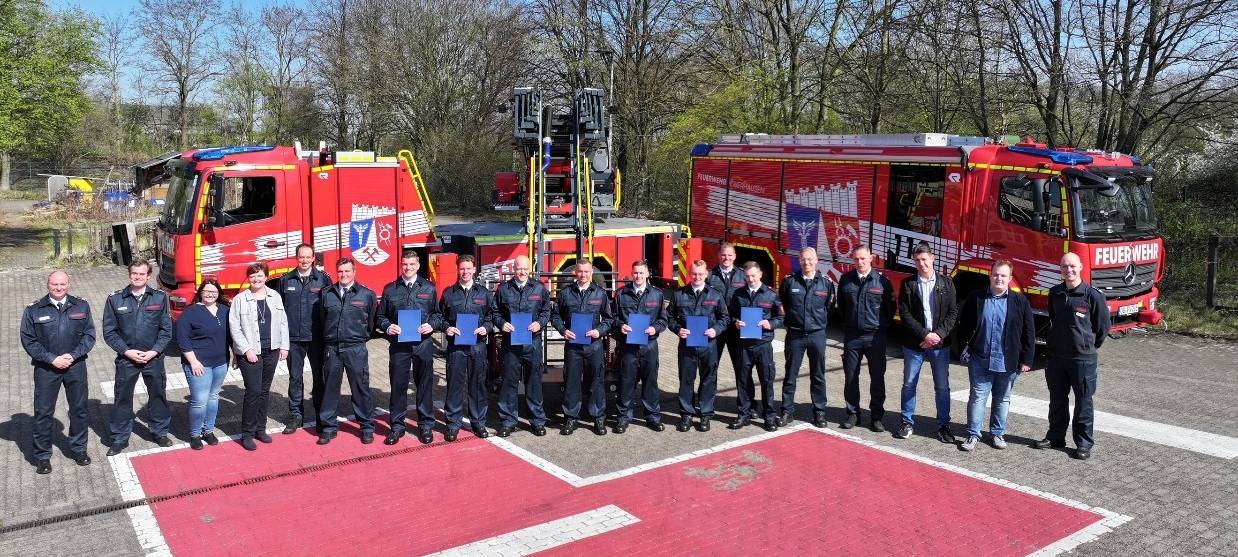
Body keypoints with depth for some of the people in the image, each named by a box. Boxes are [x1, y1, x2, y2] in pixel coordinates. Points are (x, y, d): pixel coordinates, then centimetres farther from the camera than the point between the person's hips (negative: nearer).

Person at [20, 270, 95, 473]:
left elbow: (89, 335, 2)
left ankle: (78, 449, 26)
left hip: (75, 365, 2)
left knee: (79, 409, 10)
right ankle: (42, 455, 15)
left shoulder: (81, 306, 2)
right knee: (43, 412, 3)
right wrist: (52, 359, -13)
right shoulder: (34, 310, -3)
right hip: (46, 368, -2)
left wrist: (73, 355, -12)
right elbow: (28, 340, -4)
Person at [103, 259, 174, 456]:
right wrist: (127, 351, -11)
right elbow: (109, 332, -2)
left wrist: (154, 352, -11)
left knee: (158, 395, 13)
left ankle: (160, 432, 30)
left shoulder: (160, 297, -3)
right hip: (126, 358, 0)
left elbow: (166, 329, -1)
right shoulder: (115, 299, -3)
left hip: (153, 358, 1)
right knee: (122, 399, 8)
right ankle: (120, 438, 23)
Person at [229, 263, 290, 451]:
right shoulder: (240, 299, -4)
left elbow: (283, 323, 9)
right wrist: (247, 350, -12)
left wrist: (284, 346, 4)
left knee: (265, 391, 12)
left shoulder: (275, 296, 7)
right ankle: (247, 434, 3)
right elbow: (234, 328, -7)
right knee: (253, 391, -7)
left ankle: (260, 428, 23)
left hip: (271, 351, 4)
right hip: (250, 352, -4)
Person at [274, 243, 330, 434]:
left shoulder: (323, 279, 0)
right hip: (293, 338, 1)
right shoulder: (285, 280, 4)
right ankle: (295, 415, 18)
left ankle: (321, 413, 20)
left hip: (317, 337, -1)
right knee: (295, 377, 8)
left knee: (319, 376, 8)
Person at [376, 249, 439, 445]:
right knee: (398, 385, 5)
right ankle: (397, 426, 16)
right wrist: (387, 327, -9)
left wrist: (431, 325, -9)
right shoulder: (390, 289, 7)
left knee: (425, 385, 6)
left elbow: (438, 313, 10)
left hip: (423, 343, 0)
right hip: (398, 344, 0)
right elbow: (380, 316, 11)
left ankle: (425, 425, 17)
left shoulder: (429, 288, 6)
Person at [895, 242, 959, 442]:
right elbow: (904, 314, -6)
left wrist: (938, 334, -13)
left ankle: (943, 425, 16)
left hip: (940, 344, 0)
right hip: (913, 344, 0)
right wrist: (925, 334, -14)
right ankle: (907, 422, 20)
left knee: (942, 386, 6)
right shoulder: (908, 284, 0)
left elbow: (953, 313, 0)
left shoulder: (946, 283, 2)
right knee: (909, 385, 8)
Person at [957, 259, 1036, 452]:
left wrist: (1026, 359, -2)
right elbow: (963, 325, 9)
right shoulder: (976, 298, 0)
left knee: (1002, 399, 13)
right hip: (980, 360, 0)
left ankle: (997, 433, 27)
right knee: (977, 397, 3)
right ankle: (973, 434, 12)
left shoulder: (1020, 301, -1)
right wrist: (964, 349, 2)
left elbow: (1029, 333, 1)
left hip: (1007, 362, 1)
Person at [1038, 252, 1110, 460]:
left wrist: (1088, 346, 7)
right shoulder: (1055, 293, 6)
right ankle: (1056, 436, 27)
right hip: (1056, 357, 5)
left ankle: (1084, 443, 13)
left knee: (1083, 403, 4)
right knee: (1057, 400, 14)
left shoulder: (1093, 295, -9)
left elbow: (1103, 326, 0)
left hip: (1083, 358, -5)